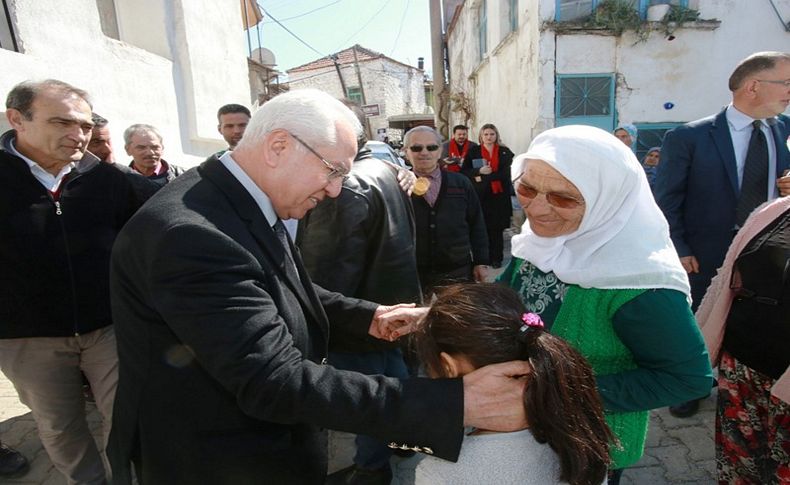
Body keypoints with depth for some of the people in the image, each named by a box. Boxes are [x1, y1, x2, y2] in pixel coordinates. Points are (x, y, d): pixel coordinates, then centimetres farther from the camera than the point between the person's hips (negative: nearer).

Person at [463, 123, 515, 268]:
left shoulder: (505, 152, 5)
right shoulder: (473, 151, 7)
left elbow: (506, 173, -6)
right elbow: (464, 171, 1)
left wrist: (484, 177, -11)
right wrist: (479, 171, -17)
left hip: (499, 195, 0)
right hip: (480, 195, 0)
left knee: (496, 228, 3)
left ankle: (496, 258, 14)